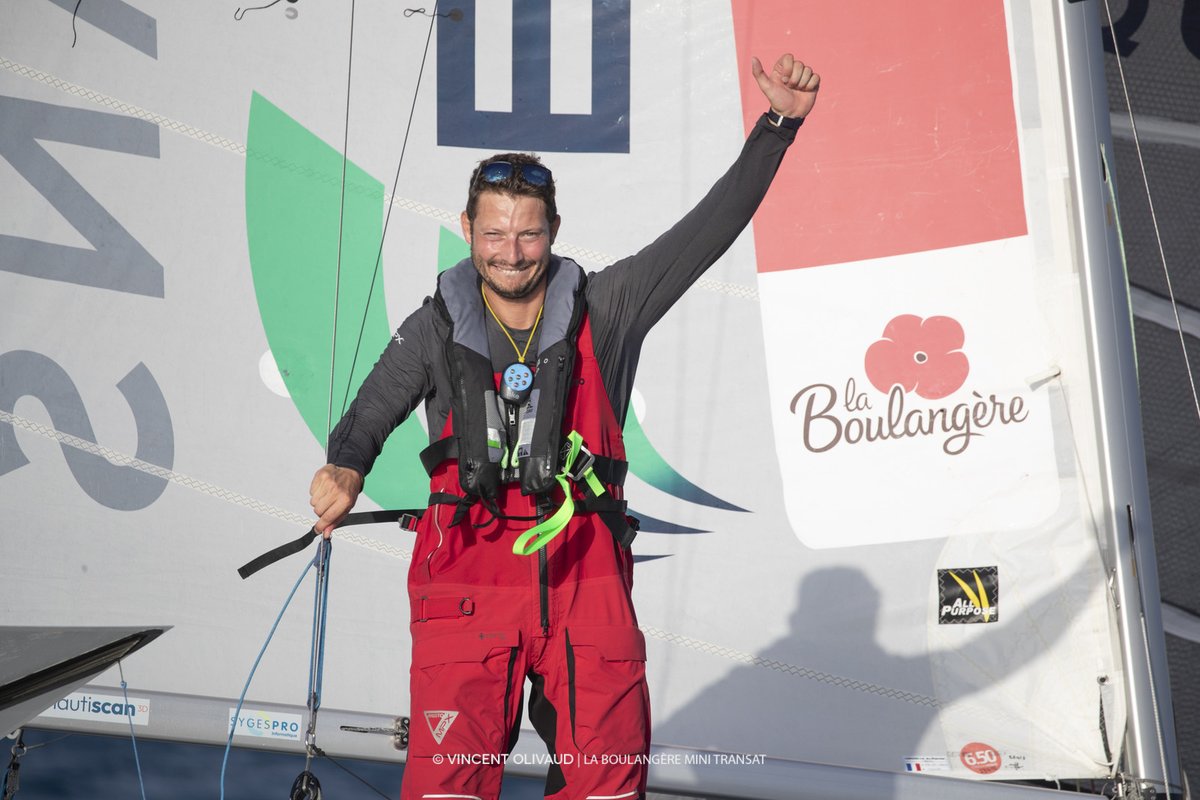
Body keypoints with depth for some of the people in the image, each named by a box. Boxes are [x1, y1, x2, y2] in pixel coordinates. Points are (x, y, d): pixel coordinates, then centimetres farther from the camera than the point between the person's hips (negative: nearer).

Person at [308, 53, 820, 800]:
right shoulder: (437, 327, 8)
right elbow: (372, 415, 12)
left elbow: (710, 227, 0)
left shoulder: (604, 309, 5)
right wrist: (345, 469, -12)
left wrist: (780, 123, -8)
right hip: (468, 578, 0)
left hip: (586, 575, 1)